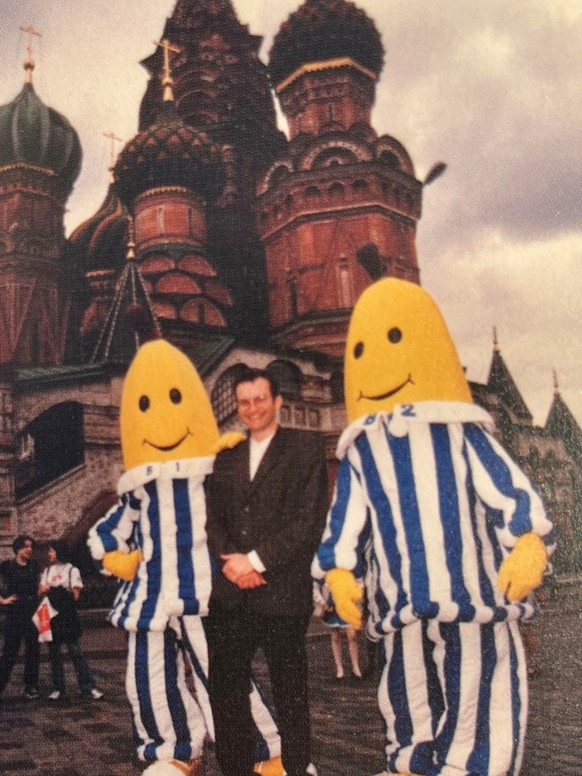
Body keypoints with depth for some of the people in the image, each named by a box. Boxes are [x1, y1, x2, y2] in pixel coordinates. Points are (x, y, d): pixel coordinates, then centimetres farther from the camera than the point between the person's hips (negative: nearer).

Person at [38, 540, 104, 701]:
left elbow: (75, 595, -4)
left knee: (76, 652, -6)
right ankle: (57, 688, 16)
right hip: (51, 616, 5)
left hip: (67, 616, -4)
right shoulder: (47, 570, 14)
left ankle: (88, 687, -4)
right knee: (54, 653, 6)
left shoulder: (72, 570, -1)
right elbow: (40, 592, 11)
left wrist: (51, 590, -3)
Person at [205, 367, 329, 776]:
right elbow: (214, 520, 14)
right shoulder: (227, 457, 18)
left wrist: (257, 559, -12)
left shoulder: (306, 446, 1)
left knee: (289, 693, 6)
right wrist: (230, 558, -6)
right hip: (230, 593, 5)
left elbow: (310, 520, -8)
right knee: (225, 690, 8)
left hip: (282, 592, -5)